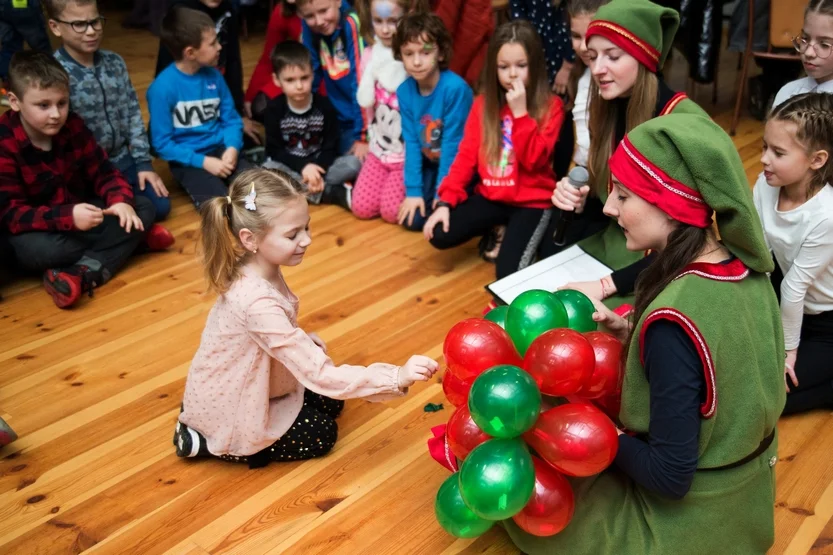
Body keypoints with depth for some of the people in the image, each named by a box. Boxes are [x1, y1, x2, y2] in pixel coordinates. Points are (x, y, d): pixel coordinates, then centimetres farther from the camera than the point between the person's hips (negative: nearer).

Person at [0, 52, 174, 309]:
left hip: (79, 214, 6)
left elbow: (103, 171, 0)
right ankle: (134, 238, -24)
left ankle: (84, 272, -31)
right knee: (38, 250, -40)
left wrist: (122, 200, -24)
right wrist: (67, 217, -40)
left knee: (144, 208, -14)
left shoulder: (72, 126, -3)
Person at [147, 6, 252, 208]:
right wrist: (203, 161, -19)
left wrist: (232, 148, -13)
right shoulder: (163, 87, -15)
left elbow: (231, 119, 7)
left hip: (220, 150, 5)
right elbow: (162, 144, -12)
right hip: (187, 160, -5)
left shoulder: (213, 75, 1)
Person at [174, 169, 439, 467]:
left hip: (240, 391, 8)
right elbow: (320, 375, -38)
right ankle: (204, 441, 6)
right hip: (228, 419, -8)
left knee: (330, 402, 18)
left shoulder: (262, 272, -10)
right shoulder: (258, 303, -39)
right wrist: (396, 378, -41)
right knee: (322, 434, 6)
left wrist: (307, 341, -7)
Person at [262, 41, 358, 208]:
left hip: (318, 165, 1)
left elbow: (331, 147, -6)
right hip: (288, 168, 0)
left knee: (354, 163, -23)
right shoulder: (274, 108, -8)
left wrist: (317, 170, -26)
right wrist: (303, 166, -24)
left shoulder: (324, 105, -6)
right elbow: (274, 150, -9)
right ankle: (334, 193, -32)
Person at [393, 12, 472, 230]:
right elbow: (411, 142, -7)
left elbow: (452, 144, -23)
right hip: (431, 163, 5)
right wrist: (413, 190, -12)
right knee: (410, 218, -6)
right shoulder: (404, 91, -10)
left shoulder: (455, 88, -28)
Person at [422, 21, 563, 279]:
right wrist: (446, 201, -10)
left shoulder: (551, 106, -9)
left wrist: (520, 112, -23)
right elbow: (466, 155, 0)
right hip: (490, 196, 4)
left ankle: (516, 235, 12)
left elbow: (534, 160, -17)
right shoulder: (483, 103, 3)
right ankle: (497, 231, 12)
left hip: (532, 201, -4)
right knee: (439, 236, -14)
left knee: (508, 272, -23)